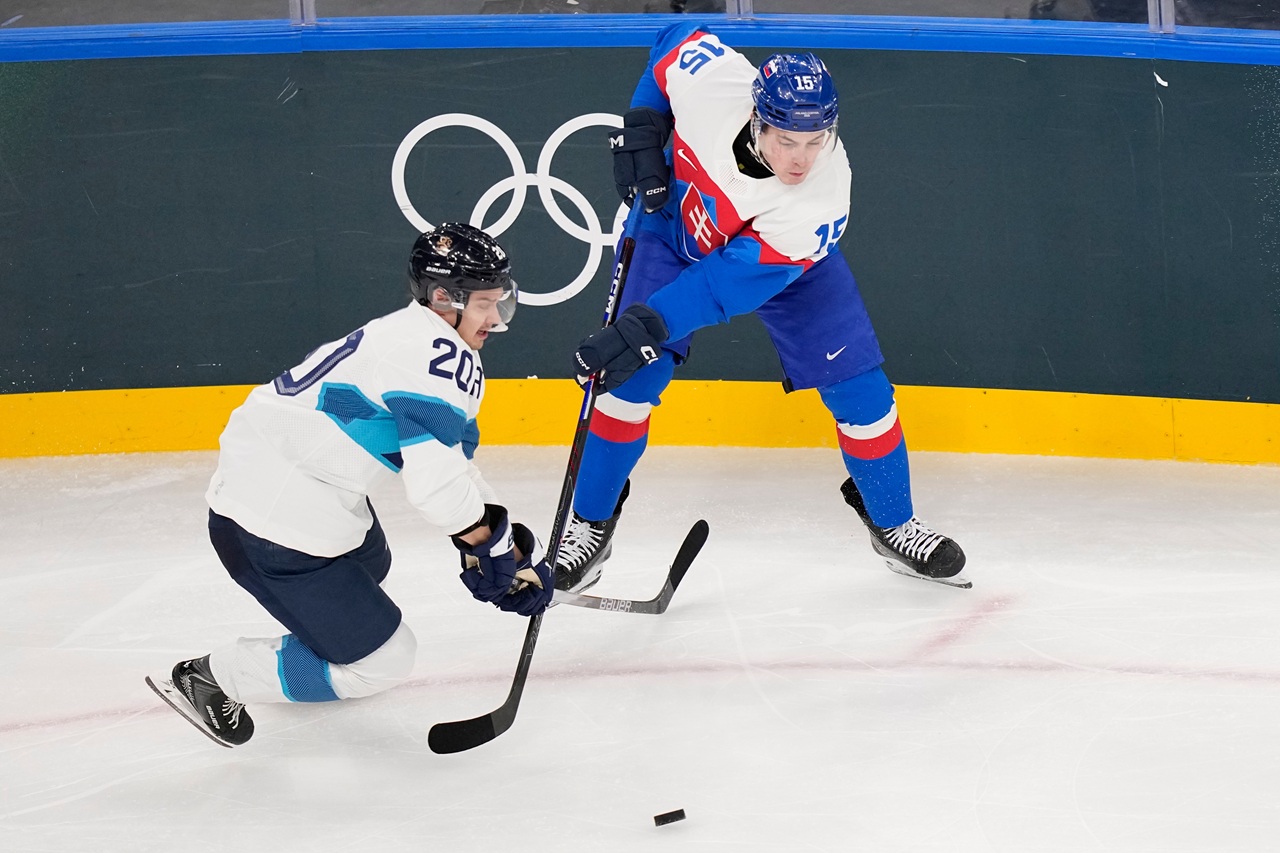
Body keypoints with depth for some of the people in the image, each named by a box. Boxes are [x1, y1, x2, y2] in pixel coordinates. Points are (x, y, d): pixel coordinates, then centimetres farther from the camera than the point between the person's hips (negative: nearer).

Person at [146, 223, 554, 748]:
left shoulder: (409, 337, 14)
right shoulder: (441, 355, -19)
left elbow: (446, 463, 18)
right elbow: (436, 487, -26)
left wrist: (510, 546, 12)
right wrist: (501, 551, -12)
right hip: (278, 525, -11)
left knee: (367, 566, 37)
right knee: (383, 660, 0)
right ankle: (210, 680, 6)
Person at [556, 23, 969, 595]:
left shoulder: (824, 197, -40)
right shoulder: (708, 79, -37)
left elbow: (730, 281, -41)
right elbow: (675, 41, -11)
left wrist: (648, 327, -49)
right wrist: (641, 129, -17)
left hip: (783, 260, -1)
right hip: (680, 228, 1)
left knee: (859, 389, -4)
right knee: (631, 377, -10)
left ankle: (893, 526, 18)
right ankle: (590, 524, 8)